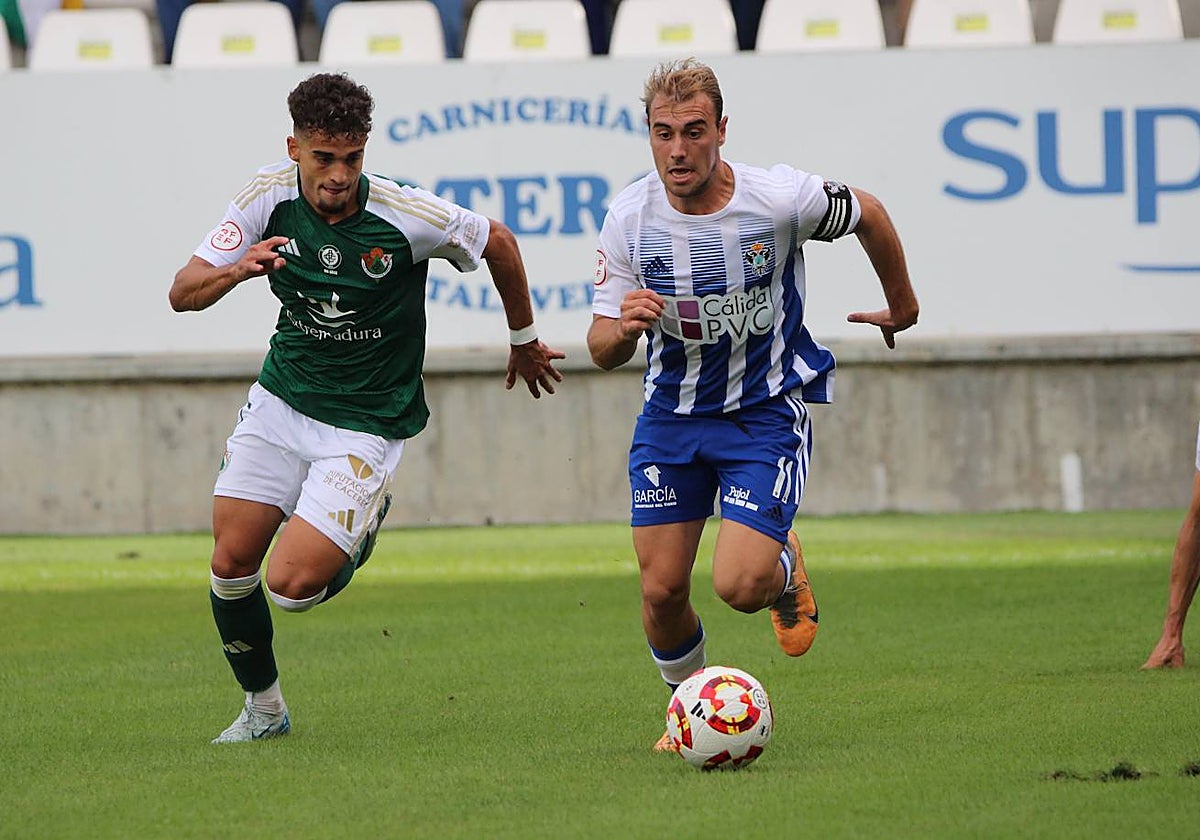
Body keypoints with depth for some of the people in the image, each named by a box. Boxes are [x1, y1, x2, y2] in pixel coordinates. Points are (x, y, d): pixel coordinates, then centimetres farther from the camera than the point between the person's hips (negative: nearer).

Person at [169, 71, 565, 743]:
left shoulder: (407, 216, -22)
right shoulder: (270, 197, -12)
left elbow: (498, 244, -2)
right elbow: (184, 294, -12)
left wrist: (523, 340, 12)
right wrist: (237, 271, -35)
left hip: (367, 425, -4)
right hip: (281, 403, 4)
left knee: (293, 586, -16)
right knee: (232, 564, -1)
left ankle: (361, 534, 18)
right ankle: (263, 706, 24)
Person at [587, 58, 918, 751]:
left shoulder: (780, 199, -20)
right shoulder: (629, 218, -13)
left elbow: (868, 214, 2)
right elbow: (602, 349, -7)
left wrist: (901, 304, 17)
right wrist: (622, 329, -31)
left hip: (768, 409, -3)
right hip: (672, 411, 3)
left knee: (741, 585, -17)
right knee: (662, 590, -1)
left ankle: (787, 573, 21)